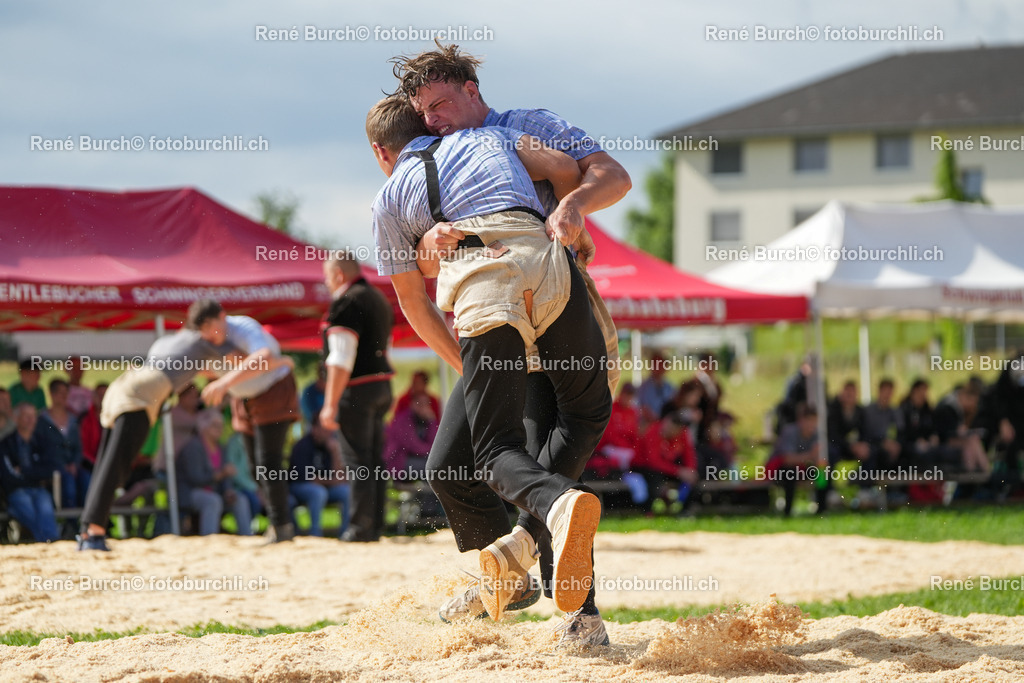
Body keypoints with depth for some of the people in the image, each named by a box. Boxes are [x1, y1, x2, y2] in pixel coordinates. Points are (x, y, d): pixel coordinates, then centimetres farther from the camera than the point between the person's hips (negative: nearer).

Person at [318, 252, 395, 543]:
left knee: (357, 459, -6)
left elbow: (341, 360, -18)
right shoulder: (379, 299, 17)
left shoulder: (347, 303, -13)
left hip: (357, 388, -9)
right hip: (382, 387, 9)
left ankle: (361, 527, -7)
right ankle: (376, 525, 12)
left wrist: (331, 404, -18)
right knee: (375, 459, 10)